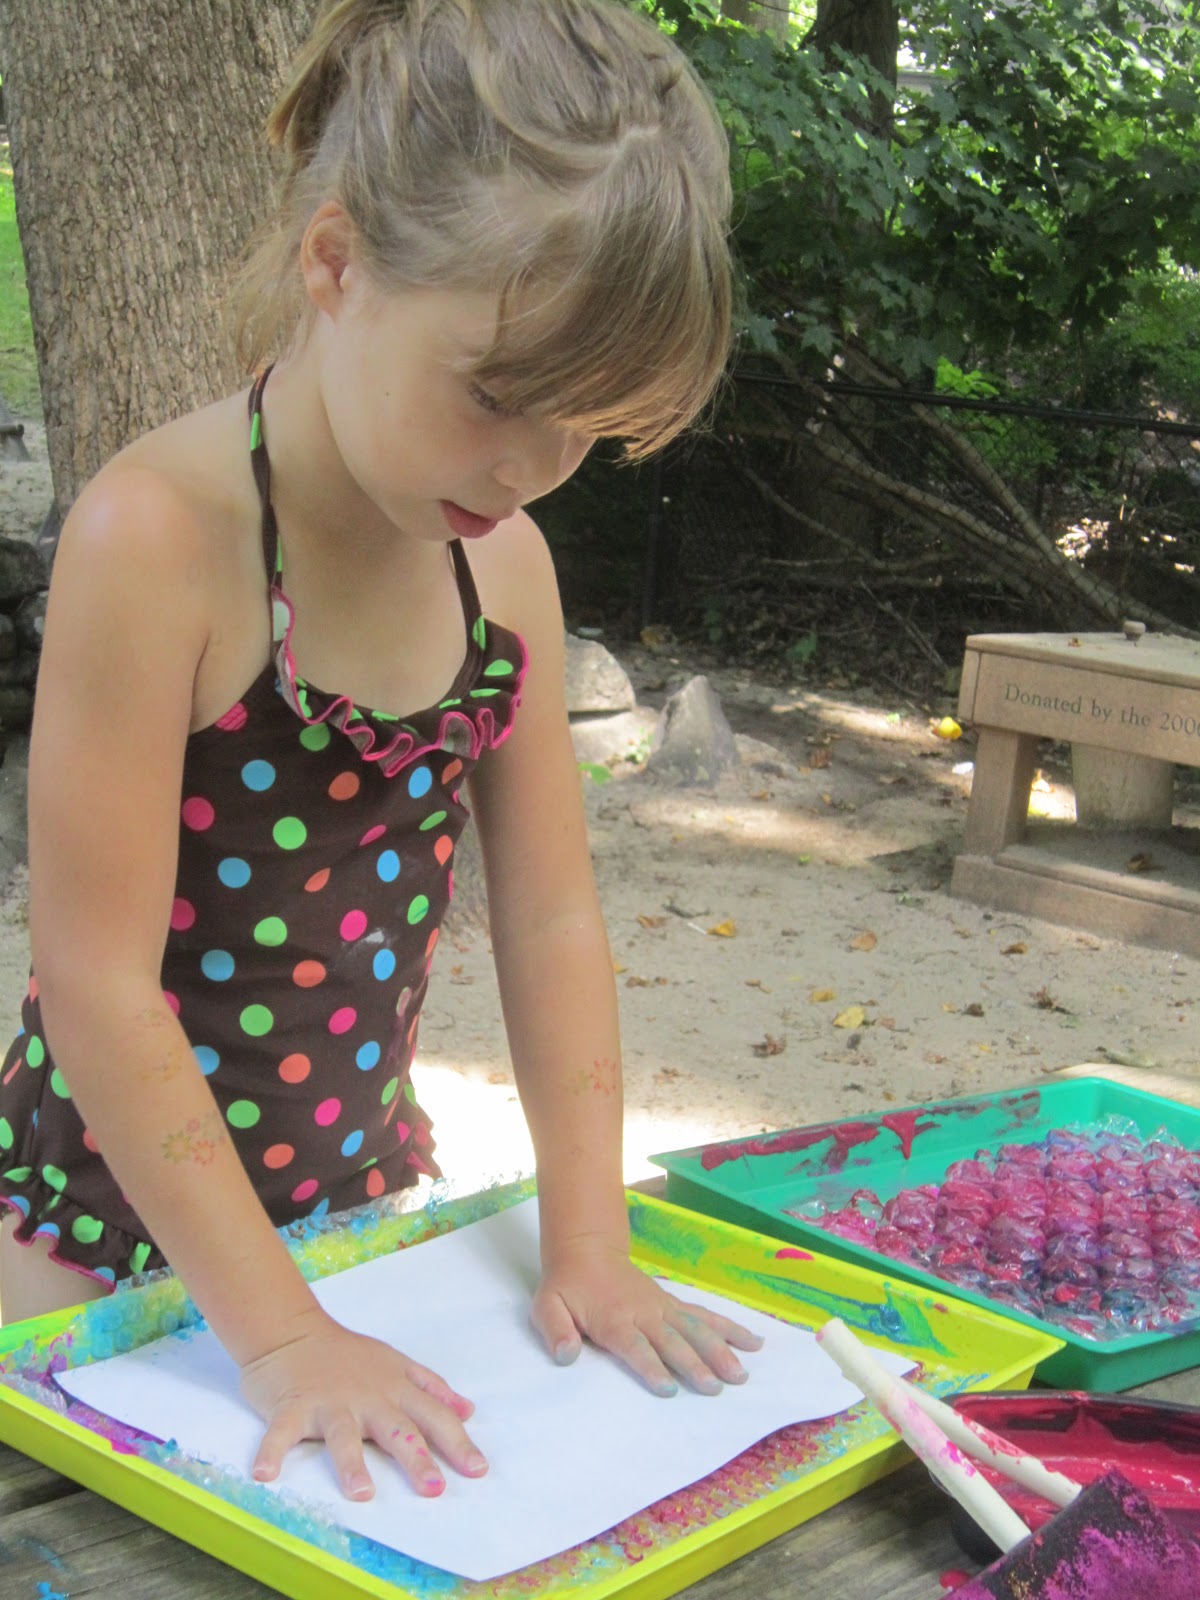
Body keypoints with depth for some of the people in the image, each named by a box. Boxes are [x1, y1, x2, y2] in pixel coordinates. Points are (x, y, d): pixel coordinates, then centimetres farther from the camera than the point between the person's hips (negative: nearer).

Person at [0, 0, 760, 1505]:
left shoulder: (504, 561, -4)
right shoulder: (159, 534, -25)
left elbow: (551, 923, 1)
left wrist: (588, 1247, -2)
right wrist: (275, 1329, -21)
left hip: (364, 1183, 6)